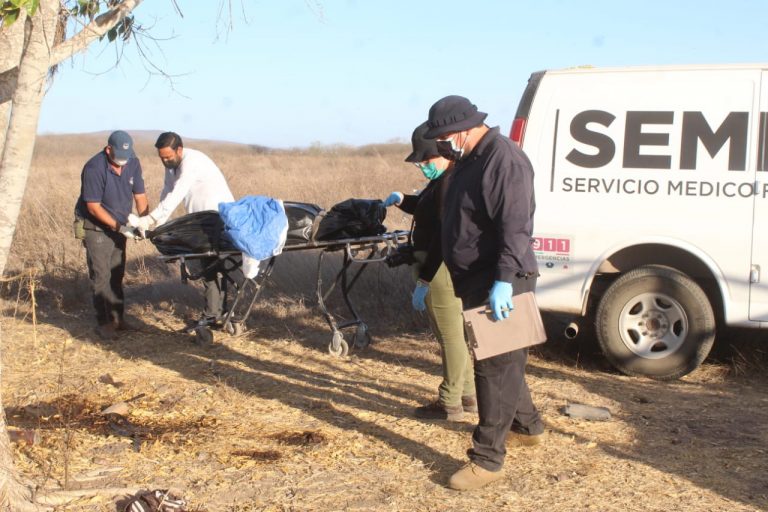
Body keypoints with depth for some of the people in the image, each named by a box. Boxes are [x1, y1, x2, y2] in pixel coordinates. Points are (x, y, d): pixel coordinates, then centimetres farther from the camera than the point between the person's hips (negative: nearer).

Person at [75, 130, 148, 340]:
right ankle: (103, 322, -1)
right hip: (96, 226, -5)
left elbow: (140, 195, -1)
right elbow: (93, 207, -22)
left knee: (117, 274, 10)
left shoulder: (133, 163, -7)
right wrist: (119, 227, -25)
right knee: (101, 275, -7)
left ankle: (117, 317, 19)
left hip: (118, 225, 6)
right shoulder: (94, 168, -24)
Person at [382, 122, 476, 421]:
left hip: (443, 272, -11)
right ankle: (467, 395, 30)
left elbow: (444, 239, -25)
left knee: (450, 336, -1)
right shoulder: (443, 180, 12)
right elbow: (426, 208, 30)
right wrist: (401, 200, 10)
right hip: (444, 270, 11)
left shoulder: (450, 184, -22)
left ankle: (450, 404, 9)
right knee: (456, 334, 19)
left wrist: (423, 281, -22)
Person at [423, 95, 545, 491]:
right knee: (503, 361, 21)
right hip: (476, 281, 10)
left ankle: (487, 459, 0)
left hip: (499, 286, -10)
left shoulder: (504, 159, -19)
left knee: (494, 367, -5)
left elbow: (516, 226, -26)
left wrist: (503, 281, -31)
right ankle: (527, 426, 39)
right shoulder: (468, 160, 13)